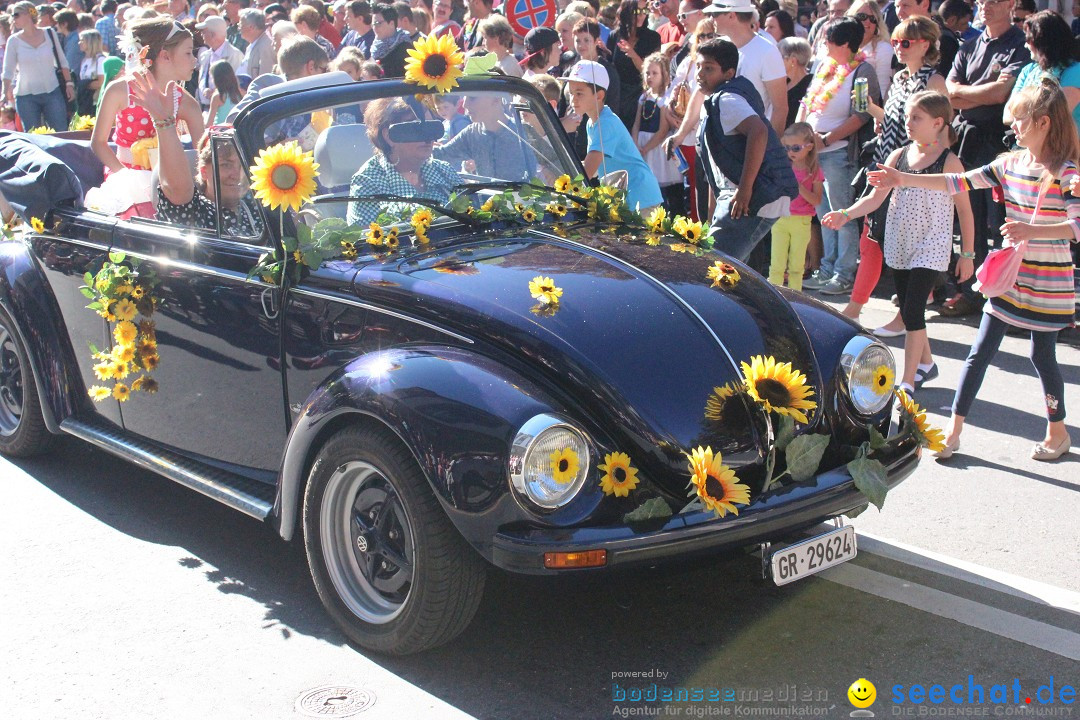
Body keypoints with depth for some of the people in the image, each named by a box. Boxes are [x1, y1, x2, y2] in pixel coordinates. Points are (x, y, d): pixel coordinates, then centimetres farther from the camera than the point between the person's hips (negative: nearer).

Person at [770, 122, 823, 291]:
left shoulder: (814, 172, -2)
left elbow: (816, 200, -9)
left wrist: (799, 187, -19)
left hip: (802, 221, -2)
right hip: (780, 219, 2)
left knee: (796, 267, 6)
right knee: (777, 265, 0)